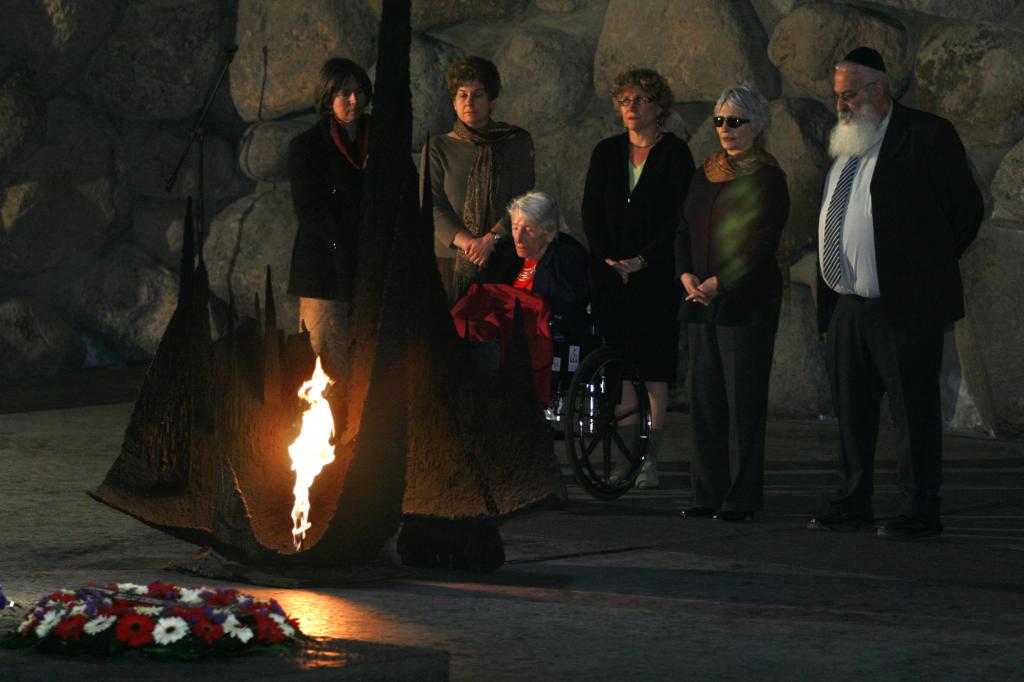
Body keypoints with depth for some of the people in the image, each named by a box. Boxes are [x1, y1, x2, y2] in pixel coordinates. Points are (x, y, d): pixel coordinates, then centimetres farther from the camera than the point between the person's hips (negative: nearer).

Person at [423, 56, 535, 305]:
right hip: (450, 260, 0)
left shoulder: (517, 144, 9)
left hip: (502, 259, 0)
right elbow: (432, 207, -1)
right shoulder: (438, 148, 9)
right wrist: (468, 243, -17)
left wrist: (491, 239, -17)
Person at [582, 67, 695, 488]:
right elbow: (591, 213, 9)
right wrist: (607, 259, -4)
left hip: (656, 275, -3)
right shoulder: (606, 153, 11)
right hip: (612, 275, 4)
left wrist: (642, 261, -12)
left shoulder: (675, 154, -1)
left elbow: (682, 218, -6)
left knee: (653, 371, -5)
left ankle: (649, 459, -4)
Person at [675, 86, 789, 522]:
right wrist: (687, 276, -3)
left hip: (747, 301, -7)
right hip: (703, 303, 7)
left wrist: (716, 283, -17)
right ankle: (710, 493, 12)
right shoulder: (706, 174, 16)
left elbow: (759, 245, -12)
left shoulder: (767, 178, -5)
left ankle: (743, 498, -1)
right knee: (705, 396, 6)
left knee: (743, 400, -5)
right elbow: (684, 230, 15)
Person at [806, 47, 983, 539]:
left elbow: (966, 209, -5)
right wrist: (828, 300, 14)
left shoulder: (928, 136, -8)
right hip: (847, 305, 8)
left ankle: (920, 512, 2)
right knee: (852, 410, 13)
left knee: (914, 412, -3)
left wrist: (928, 269, 1)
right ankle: (853, 505, 22)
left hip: (905, 305, -7)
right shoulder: (844, 143, 15)